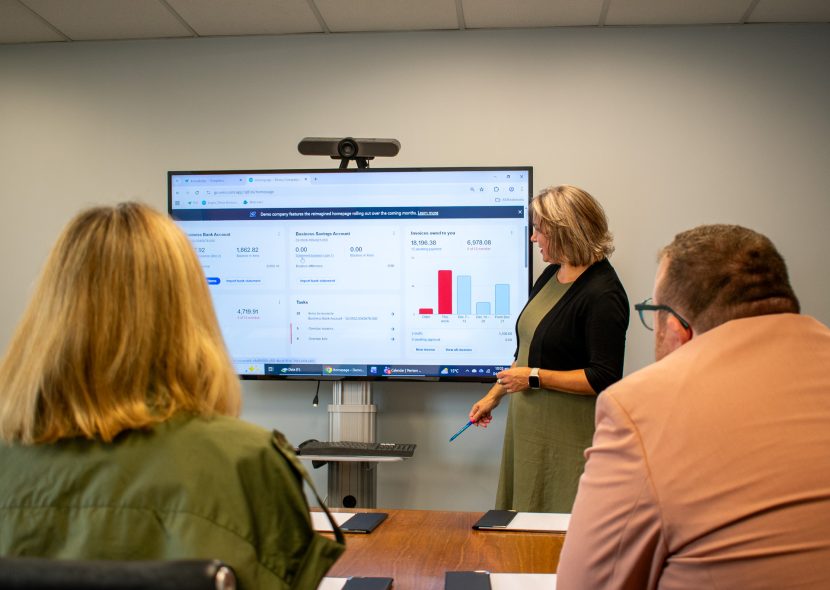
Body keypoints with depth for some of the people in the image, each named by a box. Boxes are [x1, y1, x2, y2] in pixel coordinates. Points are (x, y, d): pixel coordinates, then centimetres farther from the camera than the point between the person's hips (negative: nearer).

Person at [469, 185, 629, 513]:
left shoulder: (602, 294, -18)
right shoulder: (551, 276, 9)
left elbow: (604, 378, -21)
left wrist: (534, 377, -17)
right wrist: (495, 395, 19)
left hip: (570, 434, -9)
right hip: (528, 424, 9)